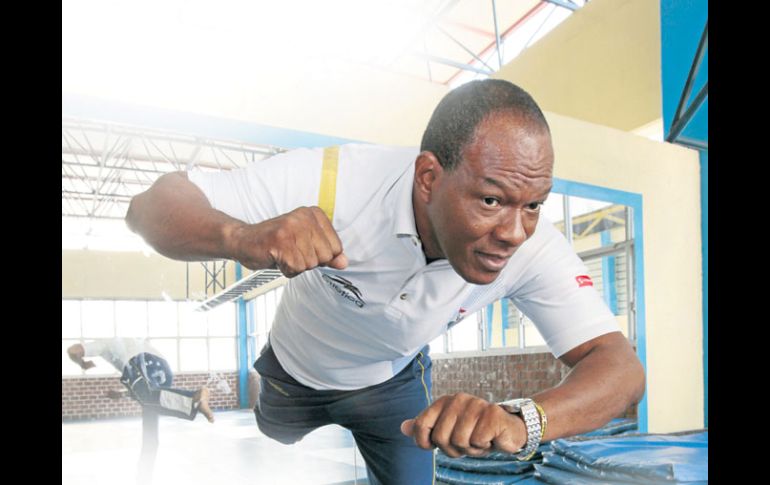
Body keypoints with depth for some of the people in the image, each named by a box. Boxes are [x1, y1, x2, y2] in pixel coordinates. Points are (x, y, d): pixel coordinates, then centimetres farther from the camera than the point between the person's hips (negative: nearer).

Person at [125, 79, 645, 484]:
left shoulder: (532, 247, -34)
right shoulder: (336, 181, -41)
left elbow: (622, 366, -37)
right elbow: (151, 206, -37)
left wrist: (519, 419, -58)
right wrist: (242, 238, -61)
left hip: (393, 378, 1)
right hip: (295, 367, 0)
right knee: (270, 441, 28)